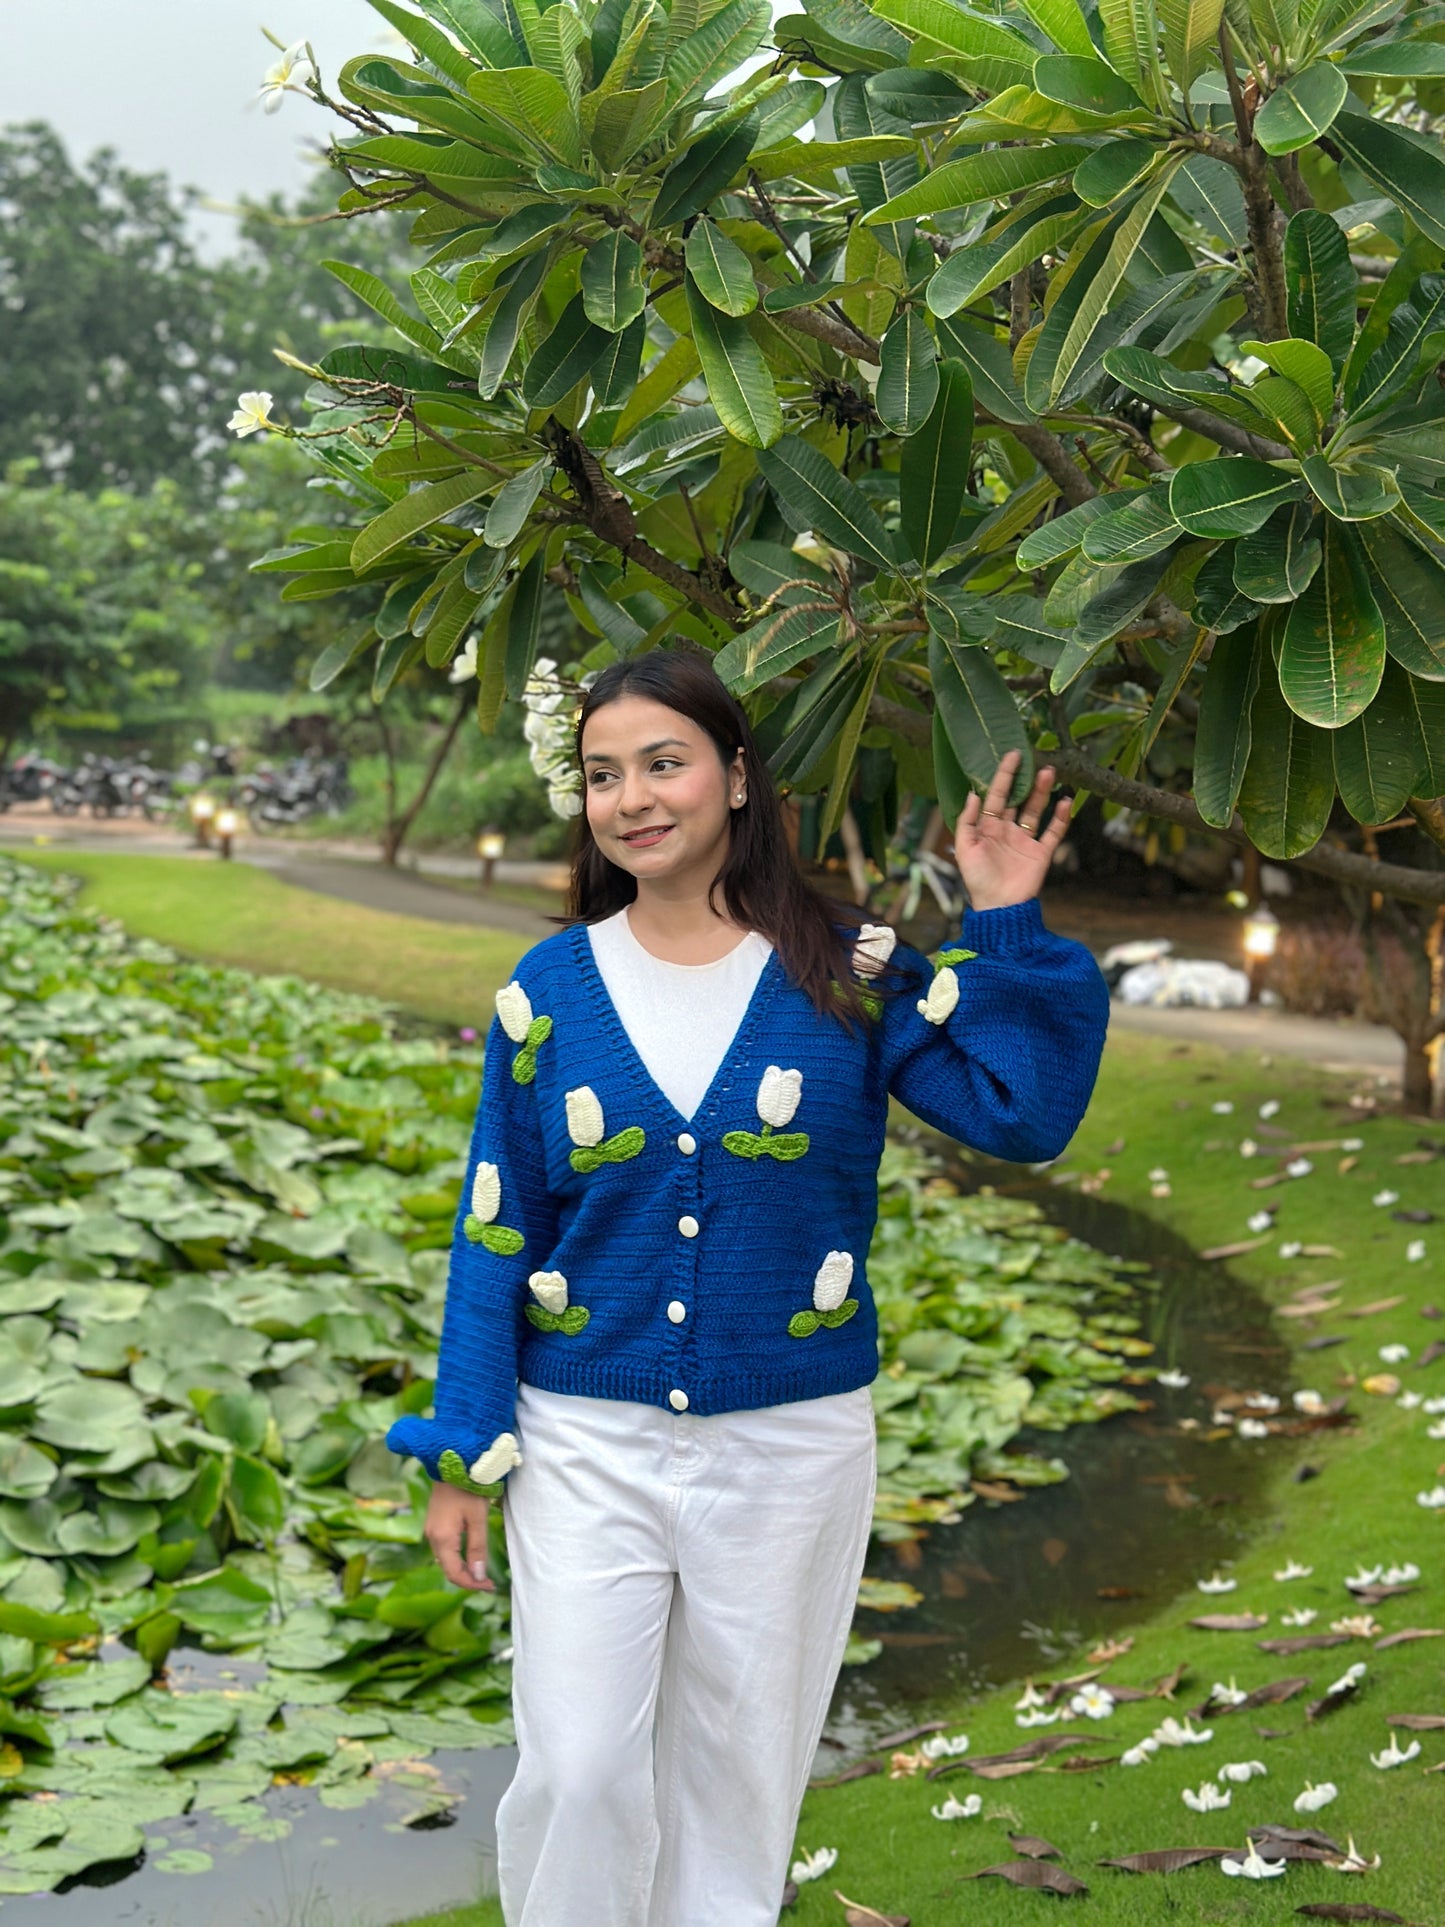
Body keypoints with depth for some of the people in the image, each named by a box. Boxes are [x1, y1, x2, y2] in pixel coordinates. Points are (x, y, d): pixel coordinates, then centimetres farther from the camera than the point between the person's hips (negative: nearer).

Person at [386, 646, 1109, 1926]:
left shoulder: (846, 972, -4)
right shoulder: (551, 987, -1)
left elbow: (1021, 1114, -10)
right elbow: (497, 1233, 2)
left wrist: (1006, 930, -16)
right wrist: (460, 1458, 1)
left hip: (789, 1448, 0)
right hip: (587, 1447, 0)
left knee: (738, 1773, 12)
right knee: (578, 1773, -1)